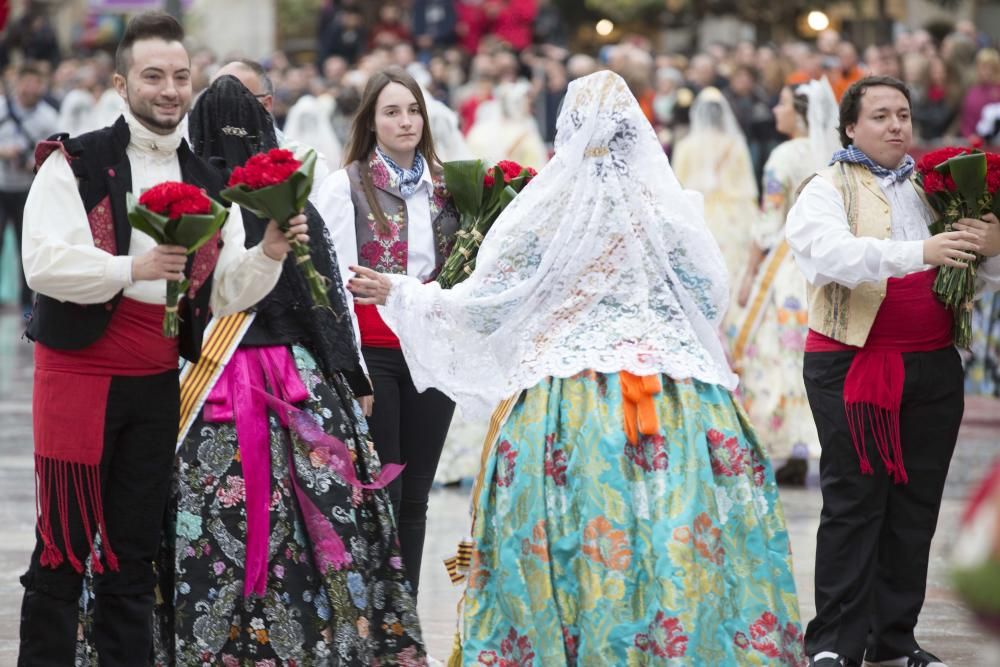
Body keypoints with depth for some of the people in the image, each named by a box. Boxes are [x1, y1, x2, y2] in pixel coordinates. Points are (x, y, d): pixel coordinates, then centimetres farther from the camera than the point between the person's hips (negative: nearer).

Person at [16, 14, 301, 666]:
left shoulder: (209, 186, 11)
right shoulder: (75, 164, -6)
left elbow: (224, 293, 7)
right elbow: (44, 263, -17)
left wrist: (269, 253, -12)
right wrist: (134, 268, -28)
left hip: (157, 384, 5)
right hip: (79, 373, -5)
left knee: (136, 551, 10)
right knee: (64, 546, -3)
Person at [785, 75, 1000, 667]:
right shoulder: (829, 191, 1)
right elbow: (834, 253, -20)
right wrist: (919, 252, -32)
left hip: (933, 367, 5)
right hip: (853, 366, -5)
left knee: (916, 506, 6)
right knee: (855, 504, -5)